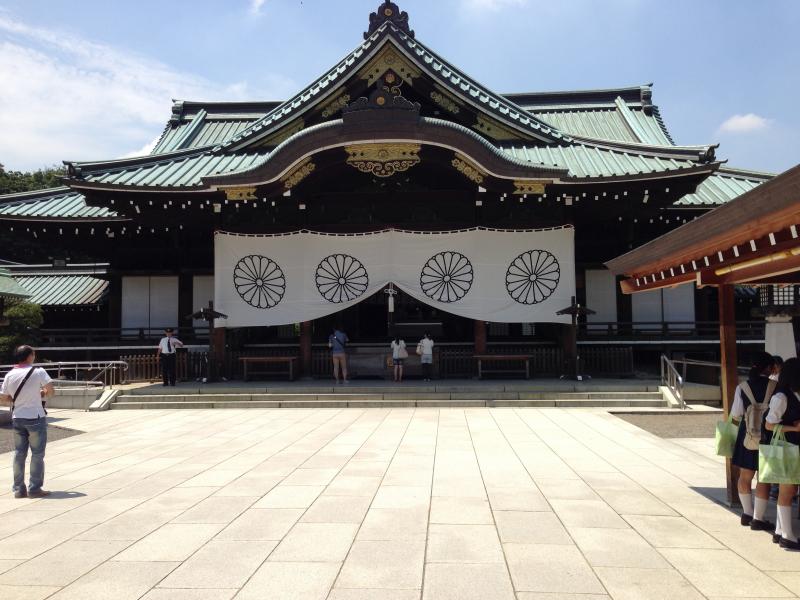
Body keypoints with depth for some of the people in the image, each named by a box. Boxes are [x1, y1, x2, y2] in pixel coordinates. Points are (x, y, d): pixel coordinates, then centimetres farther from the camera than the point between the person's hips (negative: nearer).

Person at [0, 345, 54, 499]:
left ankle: (19, 489, 16)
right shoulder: (38, 372, -11)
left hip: (17, 418, 5)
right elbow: (50, 391, -14)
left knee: (19, 453, 12)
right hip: (35, 418, -5)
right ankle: (35, 488, 6)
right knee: (37, 454, 4)